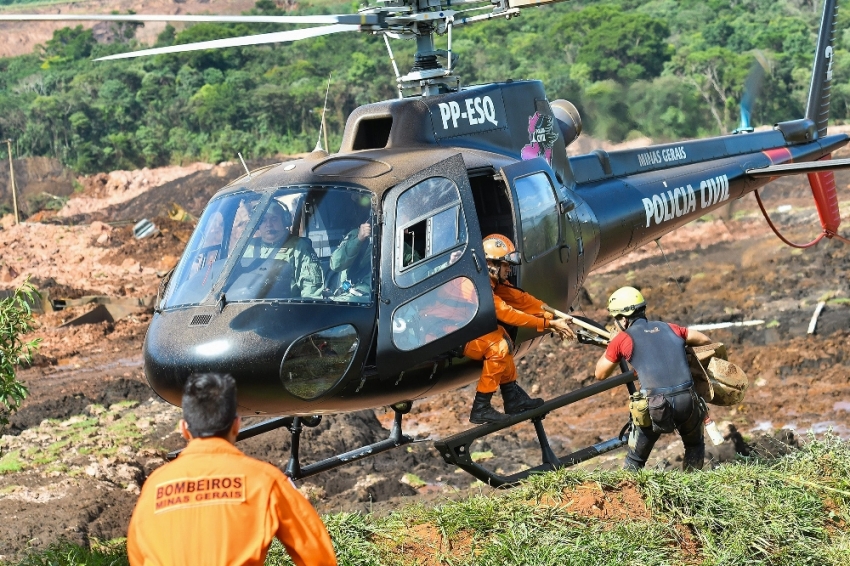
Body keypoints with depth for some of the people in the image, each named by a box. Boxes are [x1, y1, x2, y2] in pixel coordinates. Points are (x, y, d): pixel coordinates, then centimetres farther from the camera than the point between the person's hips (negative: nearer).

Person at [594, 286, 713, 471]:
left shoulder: (622, 339, 8)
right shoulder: (669, 329, 18)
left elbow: (600, 374, 20)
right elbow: (705, 340, 29)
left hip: (655, 405, -3)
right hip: (687, 400, 3)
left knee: (635, 461, 15)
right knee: (695, 447, 30)